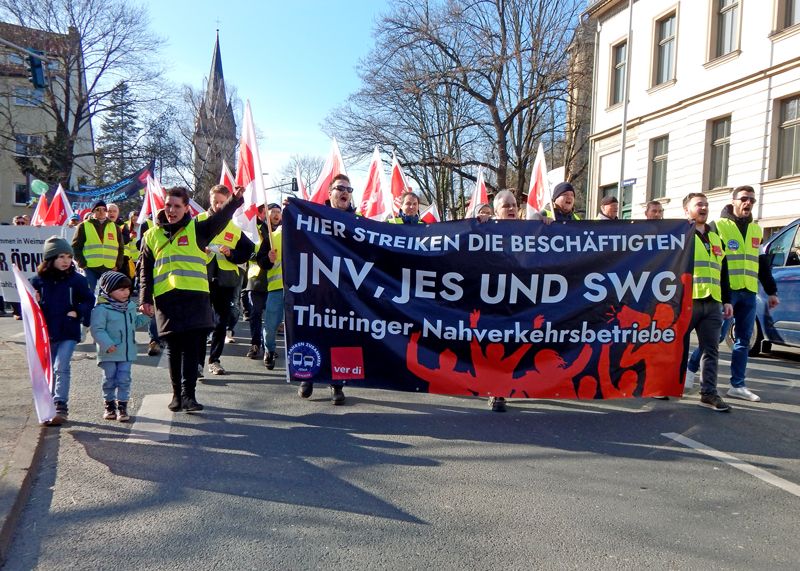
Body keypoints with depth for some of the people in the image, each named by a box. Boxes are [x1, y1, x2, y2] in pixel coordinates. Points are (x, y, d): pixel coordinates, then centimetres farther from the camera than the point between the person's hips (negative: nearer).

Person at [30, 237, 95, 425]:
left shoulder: (77, 280, -4)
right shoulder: (38, 280, 1)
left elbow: (89, 300, 3)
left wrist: (78, 312, -12)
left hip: (68, 333, -3)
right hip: (46, 332, 3)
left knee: (61, 367, -12)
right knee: (51, 370, 14)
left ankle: (61, 406, -7)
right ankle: (52, 406, 28)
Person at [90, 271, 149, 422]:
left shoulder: (131, 306, 9)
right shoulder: (101, 309, -13)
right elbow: (97, 329, -17)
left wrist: (146, 316, 8)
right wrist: (107, 344, -26)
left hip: (127, 353, 5)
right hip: (109, 354, -5)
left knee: (124, 380, 4)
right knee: (109, 380, 9)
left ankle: (122, 406, 12)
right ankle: (109, 405, 24)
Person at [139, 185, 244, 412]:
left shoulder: (196, 228, 6)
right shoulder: (152, 235, 14)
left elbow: (220, 218, -12)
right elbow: (145, 270, 14)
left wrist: (235, 199, -30)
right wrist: (145, 298, 4)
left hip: (195, 297, -2)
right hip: (166, 299, 2)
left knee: (192, 347, -3)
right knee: (173, 349, 8)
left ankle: (188, 395, 2)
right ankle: (177, 394, 20)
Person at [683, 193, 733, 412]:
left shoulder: (715, 238, 22)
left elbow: (723, 272, 24)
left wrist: (727, 300, 18)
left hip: (713, 303, 6)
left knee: (711, 349, 5)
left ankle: (709, 392, 10)